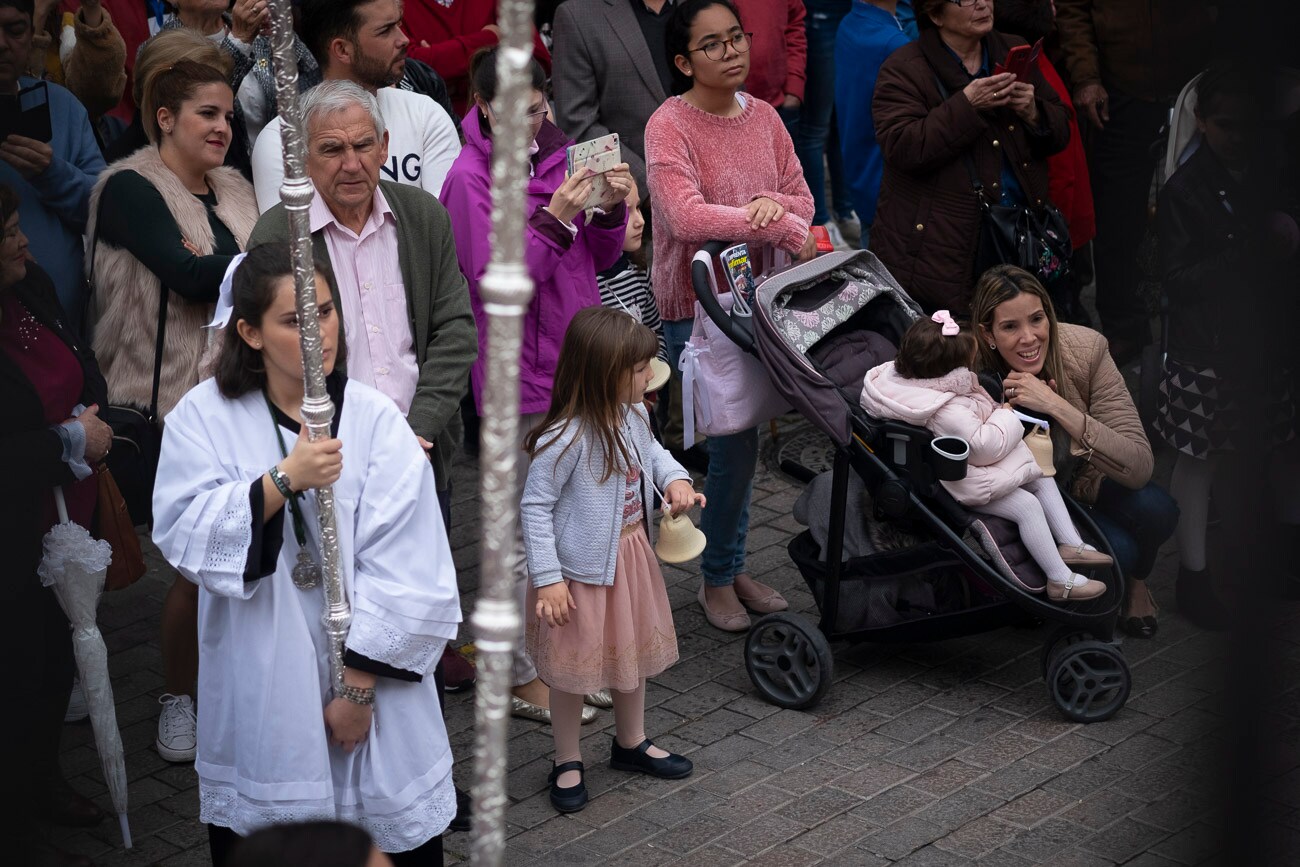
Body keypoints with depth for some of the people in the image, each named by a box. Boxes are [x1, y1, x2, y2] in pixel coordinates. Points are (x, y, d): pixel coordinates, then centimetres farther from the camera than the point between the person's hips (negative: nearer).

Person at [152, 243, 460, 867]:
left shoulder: (375, 419, -4)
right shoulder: (204, 415, -1)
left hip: (365, 676, 0)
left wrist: (360, 686, -11)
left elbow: (404, 571, -9)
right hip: (260, 692, 0)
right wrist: (284, 479, -23)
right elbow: (182, 535, -13)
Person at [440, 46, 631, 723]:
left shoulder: (557, 157, 7)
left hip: (576, 362, 7)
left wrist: (612, 210, -8)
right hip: (520, 375, -7)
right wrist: (553, 218, -28)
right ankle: (521, 679, 12)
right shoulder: (470, 177, -13)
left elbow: (598, 260, 11)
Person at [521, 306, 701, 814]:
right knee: (572, 670, 9)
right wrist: (548, 578, -21)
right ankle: (568, 763, 28)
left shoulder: (632, 417, -6)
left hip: (630, 558, 8)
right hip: (581, 572, -8)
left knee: (634, 653, 23)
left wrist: (675, 478, -5)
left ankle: (631, 743, 45)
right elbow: (534, 507, -22)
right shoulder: (564, 440, -29)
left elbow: (651, 452, 17)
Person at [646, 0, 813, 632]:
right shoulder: (669, 126, -16)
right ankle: (717, 580, 13)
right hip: (696, 304, -6)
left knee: (743, 439, 14)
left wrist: (774, 202, -16)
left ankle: (732, 568, 30)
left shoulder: (763, 117, 5)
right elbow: (686, 217, -29)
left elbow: (802, 202, 8)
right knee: (733, 443, -6)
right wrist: (780, 226, -27)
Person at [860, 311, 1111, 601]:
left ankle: (1071, 544, 16)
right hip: (968, 485, -11)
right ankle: (1060, 581, -8)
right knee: (1028, 506, -15)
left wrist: (995, 410, 0)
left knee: (1041, 477, 12)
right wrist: (1005, 416, -17)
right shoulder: (949, 412, -37)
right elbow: (985, 446, -32)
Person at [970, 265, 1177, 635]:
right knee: (1116, 550, -29)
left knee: (1156, 511, -29)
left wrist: (1057, 406, -40)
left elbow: (1139, 467, -32)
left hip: (1089, 479, 2)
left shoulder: (1086, 348, -26)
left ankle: (1136, 581, 5)